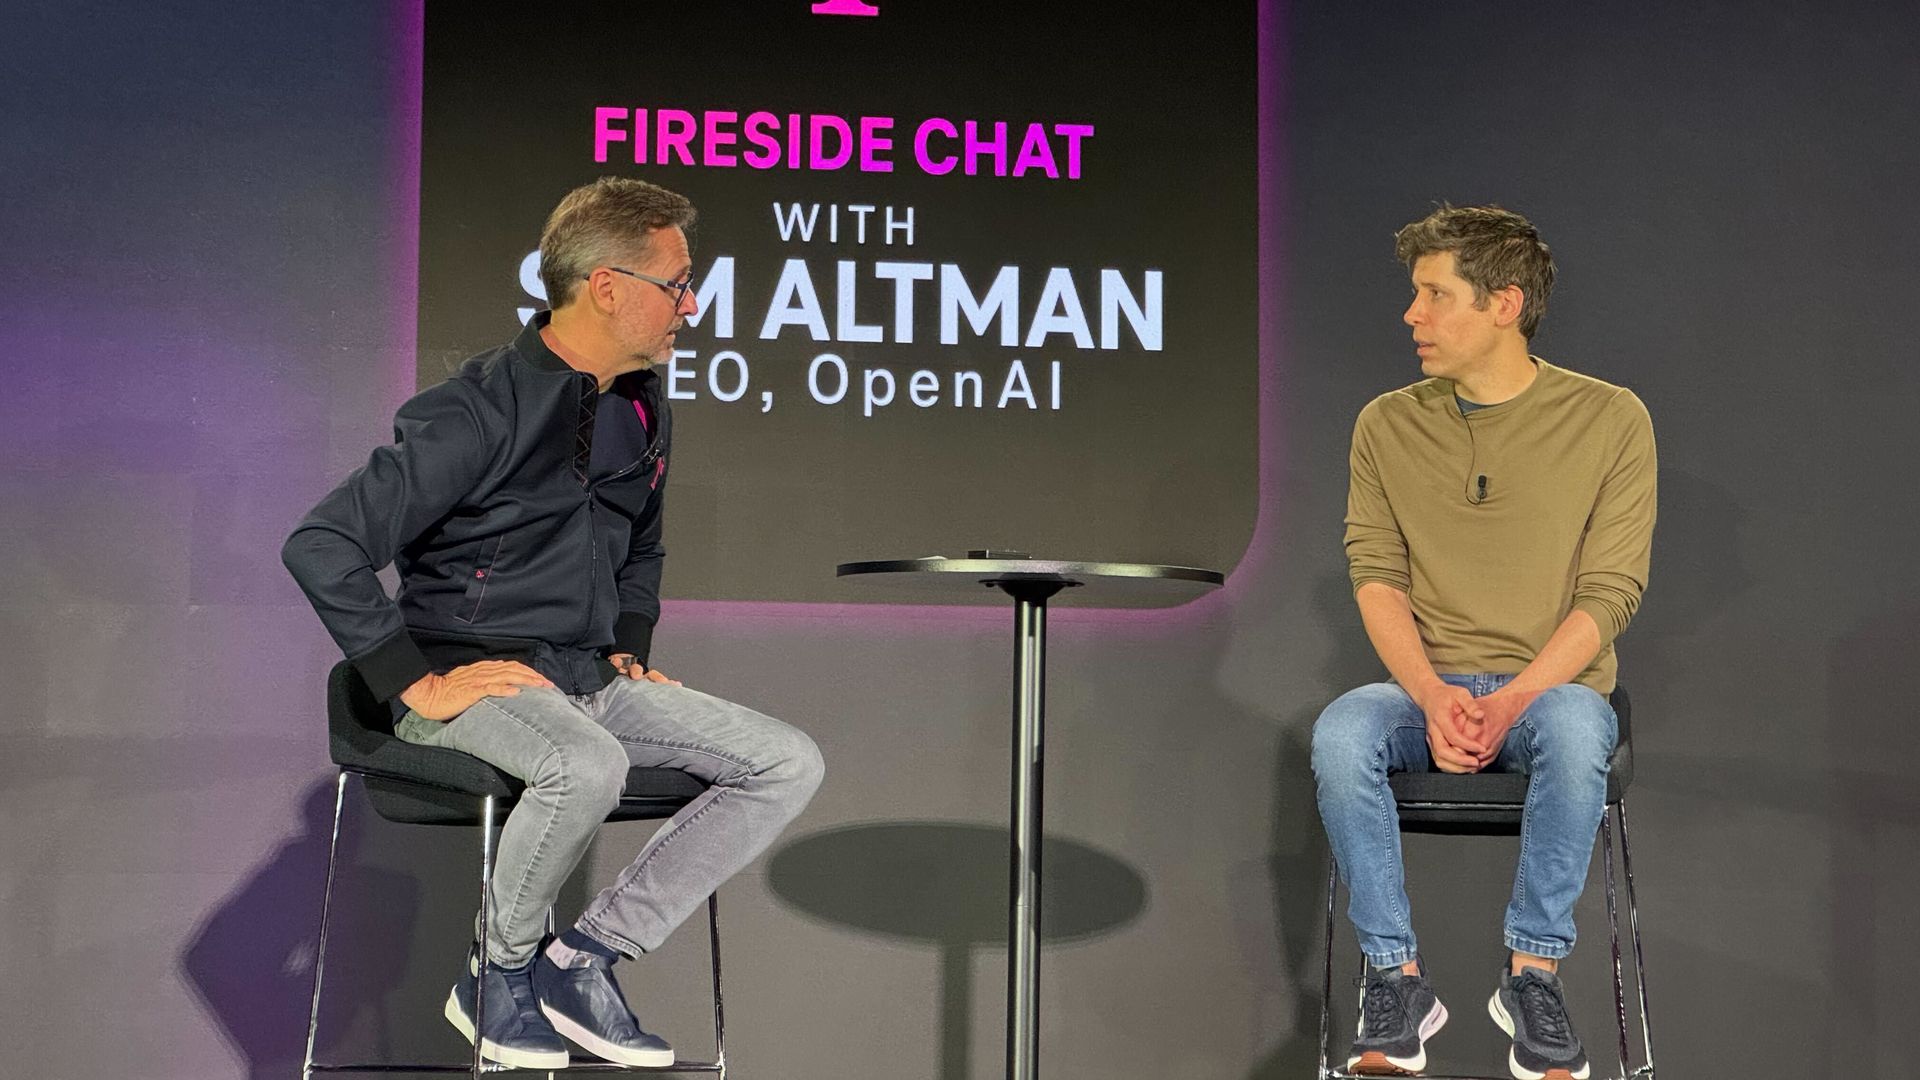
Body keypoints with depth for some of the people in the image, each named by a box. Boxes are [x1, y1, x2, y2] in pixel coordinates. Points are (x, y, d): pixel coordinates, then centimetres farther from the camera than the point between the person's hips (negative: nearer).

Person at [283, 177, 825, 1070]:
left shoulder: (643, 413, 10)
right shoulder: (482, 411, -16)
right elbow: (320, 546, -20)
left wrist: (629, 650, 14)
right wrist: (417, 683, -20)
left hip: (588, 677, 8)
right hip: (473, 673, -8)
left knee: (788, 764, -7)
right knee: (588, 765, -39)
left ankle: (584, 959, -7)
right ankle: (499, 975, -10)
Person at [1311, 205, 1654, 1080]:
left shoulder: (1610, 421, -2)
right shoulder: (1387, 426, 6)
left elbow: (1609, 593, -6)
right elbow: (1377, 578, 0)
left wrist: (1511, 703, -21)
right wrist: (1433, 695, -19)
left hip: (1551, 687, -2)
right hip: (1424, 688, 2)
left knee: (1573, 731, -38)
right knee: (1339, 735, -31)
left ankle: (1533, 971, -21)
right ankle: (1396, 977, -19)